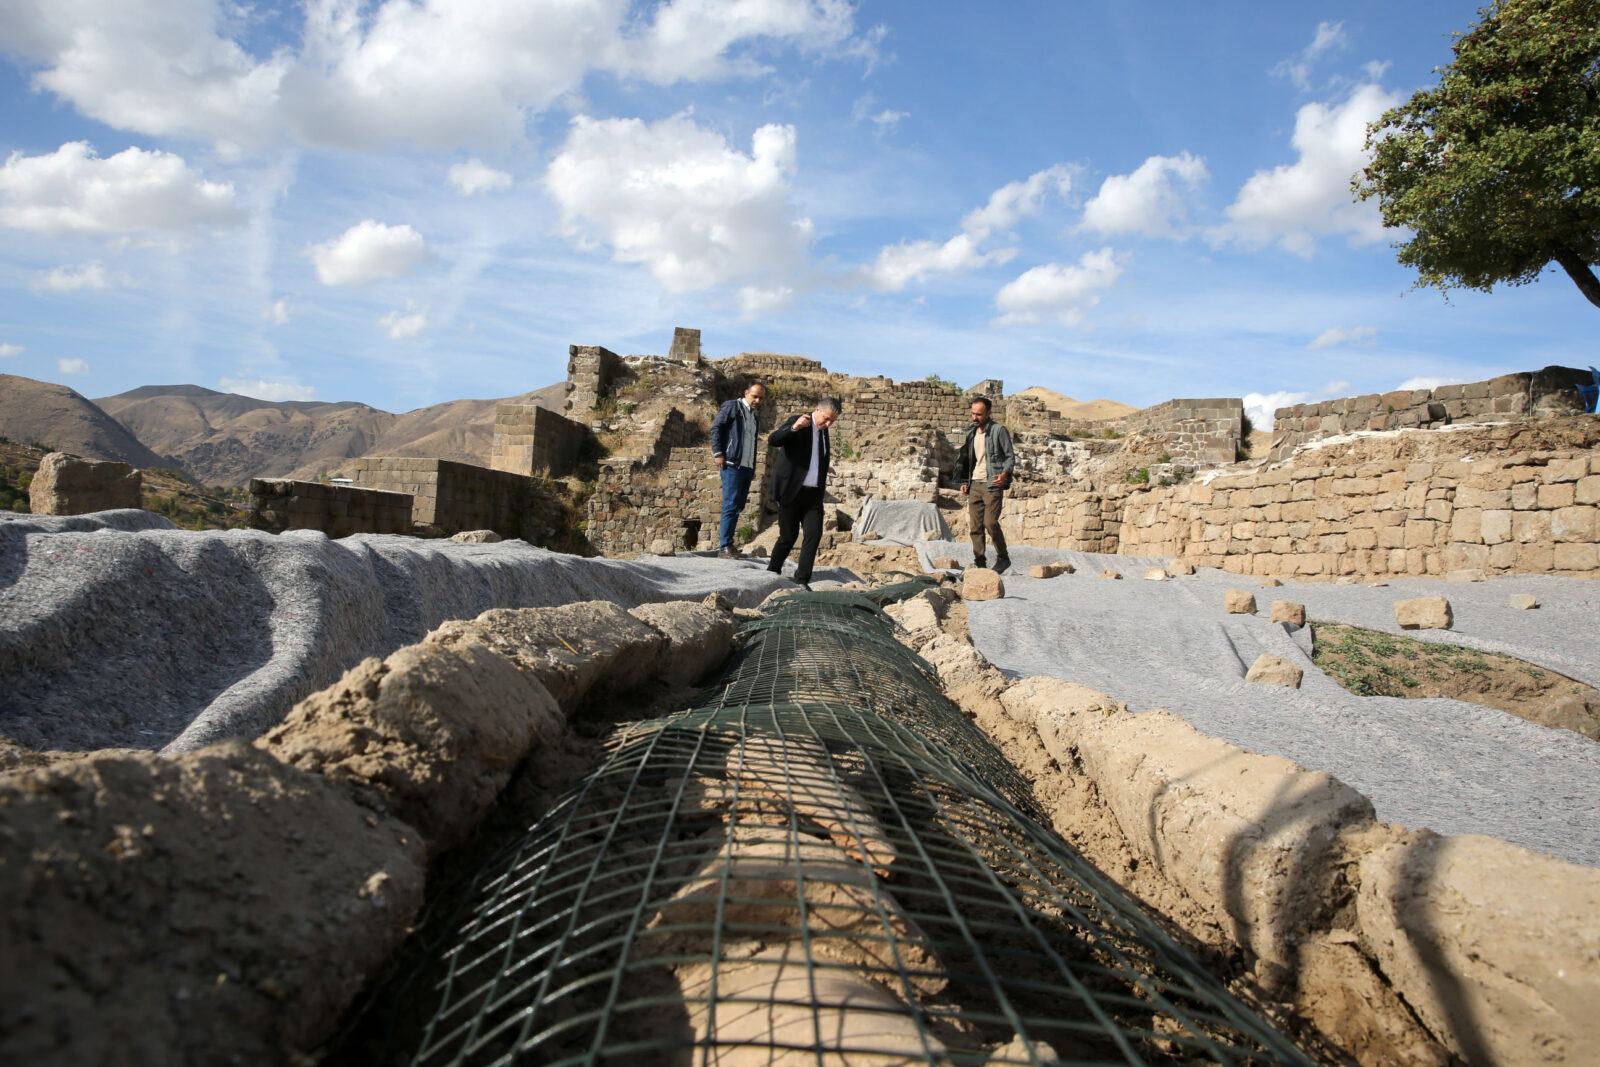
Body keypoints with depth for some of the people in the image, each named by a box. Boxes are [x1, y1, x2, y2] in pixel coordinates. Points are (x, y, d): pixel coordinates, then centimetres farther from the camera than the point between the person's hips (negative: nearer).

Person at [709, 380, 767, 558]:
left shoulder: (755, 414, 20)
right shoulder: (732, 407, -1)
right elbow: (716, 428, -7)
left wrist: (754, 467, 18)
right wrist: (718, 453, -14)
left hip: (747, 467, 7)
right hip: (732, 464, -7)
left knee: (739, 505, 8)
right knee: (731, 505, -10)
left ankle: (724, 540, 16)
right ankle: (725, 546, -8)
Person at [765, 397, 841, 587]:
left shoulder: (823, 430, 14)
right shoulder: (796, 421, -8)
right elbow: (772, 440, -25)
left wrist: (822, 483, 23)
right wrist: (794, 427, -40)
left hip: (813, 493, 6)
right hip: (792, 491, -6)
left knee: (814, 534, -6)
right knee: (788, 537, 0)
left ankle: (802, 579, -1)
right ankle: (772, 573, 20)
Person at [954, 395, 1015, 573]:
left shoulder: (999, 431, -4)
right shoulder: (972, 433, 16)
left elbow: (1010, 457, -6)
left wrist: (1005, 474, -25)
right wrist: (965, 482, 14)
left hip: (992, 485, -6)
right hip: (975, 484, 6)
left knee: (990, 522, -15)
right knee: (976, 526, 3)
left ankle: (1003, 558, 2)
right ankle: (979, 563, 8)